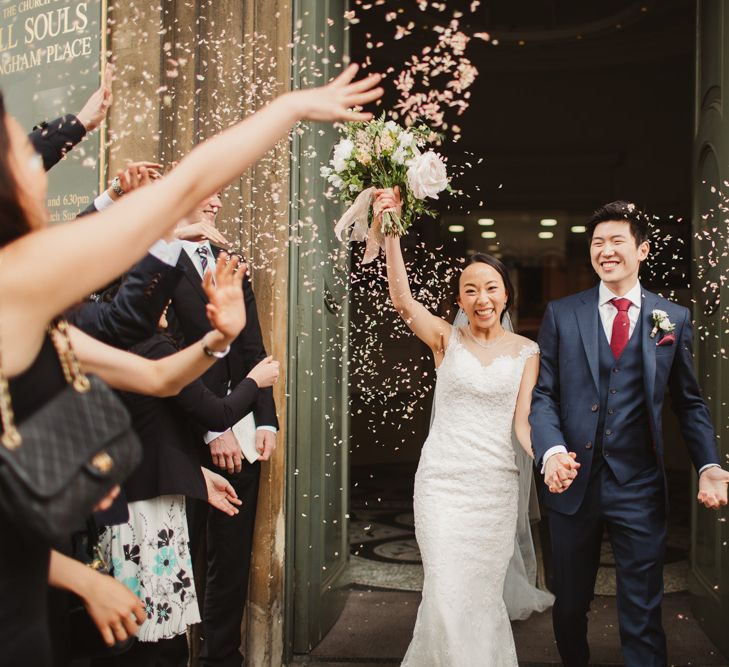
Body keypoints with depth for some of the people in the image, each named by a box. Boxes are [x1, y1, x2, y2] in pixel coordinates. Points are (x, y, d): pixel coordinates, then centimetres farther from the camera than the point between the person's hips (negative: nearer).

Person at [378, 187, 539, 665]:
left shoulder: (526, 351, 4)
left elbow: (522, 423, -1)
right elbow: (402, 300, -16)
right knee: (448, 591, -5)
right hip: (443, 480, -1)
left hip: (497, 483, 1)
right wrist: (391, 231, -26)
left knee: (485, 590, 11)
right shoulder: (447, 339, 1)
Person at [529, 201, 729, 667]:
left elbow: (690, 402, 8)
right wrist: (552, 450, -18)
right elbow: (543, 394, 0)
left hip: (640, 488, -1)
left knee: (643, 615, 4)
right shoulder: (561, 314, 3)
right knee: (569, 604, 17)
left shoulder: (674, 318, 4)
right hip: (574, 483, 1)